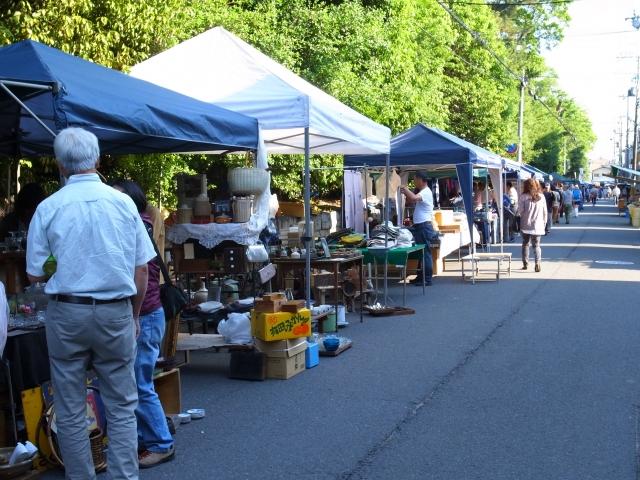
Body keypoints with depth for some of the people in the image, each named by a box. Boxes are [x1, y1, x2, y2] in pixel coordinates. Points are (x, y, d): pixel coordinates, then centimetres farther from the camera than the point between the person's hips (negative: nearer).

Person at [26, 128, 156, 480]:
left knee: (70, 411, 11)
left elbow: (35, 274, 0)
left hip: (66, 314, 0)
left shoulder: (48, 208, -5)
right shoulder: (123, 203, -2)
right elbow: (141, 269, 1)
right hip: (115, 312, 1)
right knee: (121, 407, 9)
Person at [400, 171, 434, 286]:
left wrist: (405, 190, -17)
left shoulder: (426, 192, -15)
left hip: (424, 226, -10)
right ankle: (421, 276, 21)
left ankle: (427, 278, -4)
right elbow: (412, 200, 25)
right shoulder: (422, 192, 17)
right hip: (419, 226, 10)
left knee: (425, 252, -7)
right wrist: (405, 193, 8)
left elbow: (414, 198, -33)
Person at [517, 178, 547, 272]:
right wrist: (544, 222, 15)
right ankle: (537, 263, -12)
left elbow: (520, 211, -10)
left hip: (526, 225, -2)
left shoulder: (524, 197, -10)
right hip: (538, 225, 2)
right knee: (536, 245, 6)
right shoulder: (541, 197, -1)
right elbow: (545, 212, 4)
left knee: (525, 244, 14)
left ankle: (525, 263, 16)